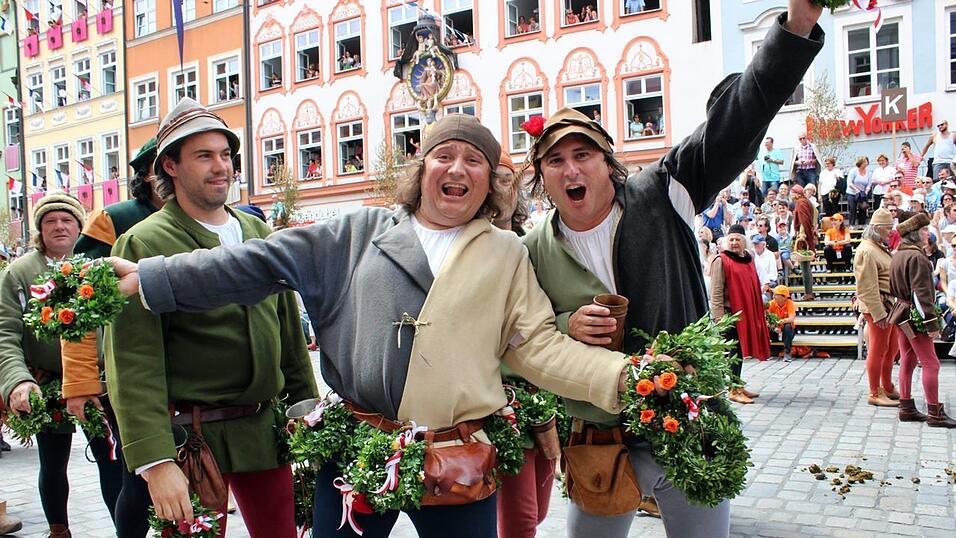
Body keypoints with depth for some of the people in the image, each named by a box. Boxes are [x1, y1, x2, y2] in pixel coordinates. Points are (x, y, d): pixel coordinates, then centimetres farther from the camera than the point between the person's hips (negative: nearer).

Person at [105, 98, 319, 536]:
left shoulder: (259, 233, 9)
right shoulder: (143, 244, -8)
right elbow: (134, 363, -14)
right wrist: (155, 460, -19)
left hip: (264, 428, 5)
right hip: (189, 433, -5)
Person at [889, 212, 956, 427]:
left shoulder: (897, 255, 11)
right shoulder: (916, 257, -18)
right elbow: (922, 293, -21)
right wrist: (932, 323, -20)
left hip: (902, 313, 10)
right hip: (915, 316, -10)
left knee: (907, 361, 12)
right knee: (930, 363, -3)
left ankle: (906, 409, 17)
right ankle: (935, 414, 1)